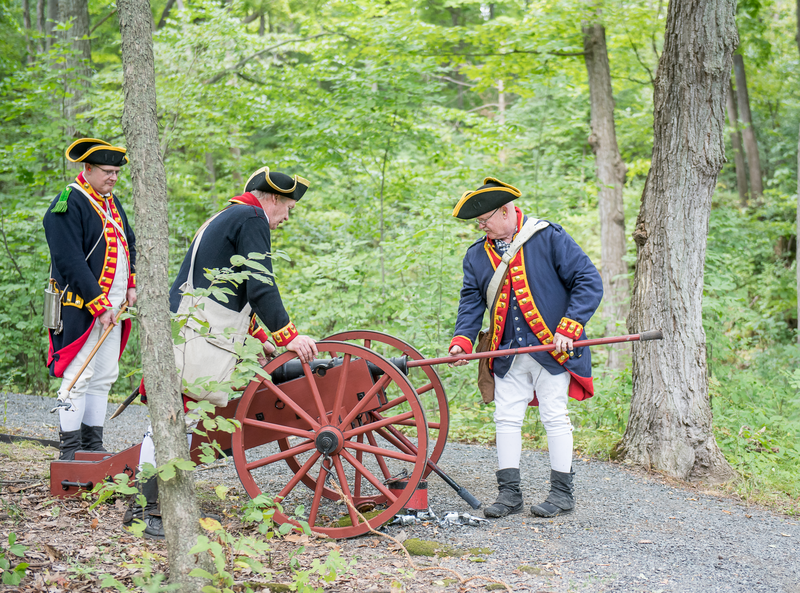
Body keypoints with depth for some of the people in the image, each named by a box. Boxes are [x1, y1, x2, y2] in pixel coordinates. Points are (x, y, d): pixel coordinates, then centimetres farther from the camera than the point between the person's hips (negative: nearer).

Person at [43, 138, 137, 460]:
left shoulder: (111, 201, 15)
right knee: (78, 377, -7)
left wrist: (131, 286, 8)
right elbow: (71, 263, -19)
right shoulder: (67, 206, -13)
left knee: (105, 376, 11)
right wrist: (100, 305, -21)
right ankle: (70, 450, -1)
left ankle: (93, 443, 19)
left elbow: (129, 243, 24)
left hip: (112, 306, 9)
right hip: (82, 307, -9)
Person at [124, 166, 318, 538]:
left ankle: (141, 505, 15)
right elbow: (260, 287, -14)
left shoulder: (223, 220, 27)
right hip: (199, 338, -10)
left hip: (181, 326, 10)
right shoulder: (253, 219, -5)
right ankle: (152, 511, -10)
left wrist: (257, 336, 36)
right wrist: (288, 335, -11)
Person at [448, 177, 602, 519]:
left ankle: (562, 492, 9)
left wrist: (568, 327, -17)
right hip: (508, 355, 5)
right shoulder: (477, 255, 9)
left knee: (554, 417, -1)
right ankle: (509, 493, 12)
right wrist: (462, 339, -7)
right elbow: (471, 300, 11)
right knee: (506, 419, 4)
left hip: (550, 349, -5)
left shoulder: (549, 238, -6)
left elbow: (589, 282, -8)